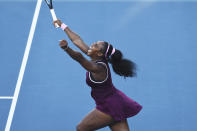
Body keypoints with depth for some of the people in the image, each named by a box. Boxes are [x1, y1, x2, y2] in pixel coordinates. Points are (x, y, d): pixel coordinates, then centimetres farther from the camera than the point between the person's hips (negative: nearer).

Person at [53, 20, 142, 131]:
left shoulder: (97, 68, -25)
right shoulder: (97, 60, 0)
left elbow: (79, 57, -45)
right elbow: (77, 40, 7)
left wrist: (66, 48, -60)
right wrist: (62, 25, 14)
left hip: (109, 108, -9)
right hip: (114, 102, 9)